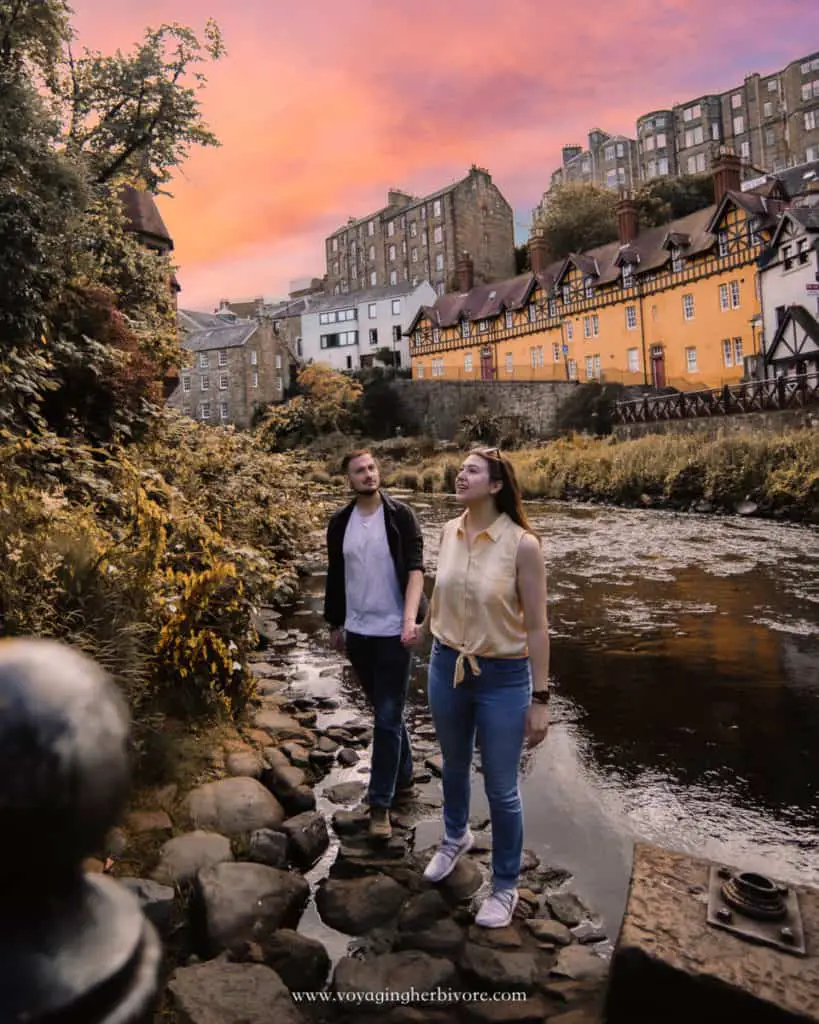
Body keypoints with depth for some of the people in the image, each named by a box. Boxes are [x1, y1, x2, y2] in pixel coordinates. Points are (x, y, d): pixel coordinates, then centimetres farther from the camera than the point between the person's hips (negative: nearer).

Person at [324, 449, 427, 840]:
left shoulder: (400, 516, -8)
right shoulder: (340, 522, 4)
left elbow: (414, 569, -15)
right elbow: (336, 576, 12)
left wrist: (410, 620, -28)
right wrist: (335, 624, 15)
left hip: (393, 632, -4)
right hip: (357, 632, 4)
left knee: (388, 718, -2)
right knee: (385, 712, 17)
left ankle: (380, 804, 8)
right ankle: (403, 780, 34)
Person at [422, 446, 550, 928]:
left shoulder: (523, 544, -19)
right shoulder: (450, 531, -3)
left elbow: (536, 626, -13)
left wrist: (540, 698, -10)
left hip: (503, 678, -5)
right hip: (447, 668, 5)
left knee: (502, 790, 10)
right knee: (454, 767, 26)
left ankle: (506, 887, 35)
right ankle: (457, 837, 56)